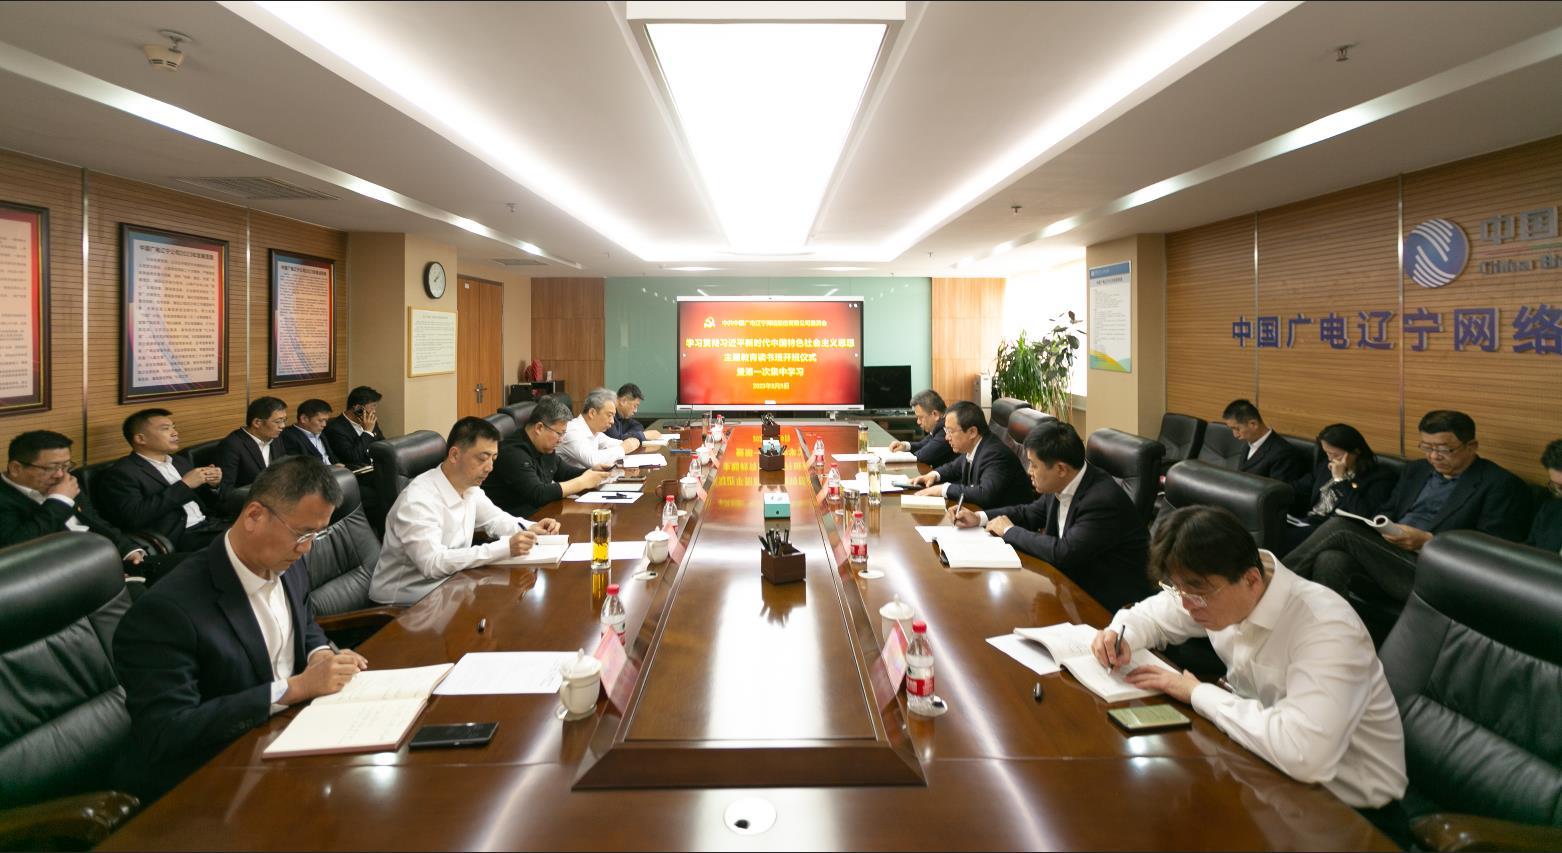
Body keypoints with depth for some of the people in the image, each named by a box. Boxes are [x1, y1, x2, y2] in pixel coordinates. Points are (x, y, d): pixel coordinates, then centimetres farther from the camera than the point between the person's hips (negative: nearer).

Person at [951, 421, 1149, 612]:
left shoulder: (1104, 500, -27)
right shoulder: (1061, 487, -1)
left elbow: (1063, 553, -30)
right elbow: (1030, 513, 17)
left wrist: (1010, 531, -16)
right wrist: (979, 518, 3)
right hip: (1072, 579, 8)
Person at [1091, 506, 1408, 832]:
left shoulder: (1325, 628, -31)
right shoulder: (1214, 589, -9)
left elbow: (1303, 754, -43)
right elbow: (1151, 615, 11)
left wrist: (1198, 694, -29)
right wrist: (1119, 635, -13)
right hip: (1273, 763, 6)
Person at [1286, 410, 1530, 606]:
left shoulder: (1501, 485, 0)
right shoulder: (1417, 469, 21)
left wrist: (1427, 541, -19)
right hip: (1386, 555, 6)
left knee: (1340, 526, -24)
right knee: (1330, 560, -29)